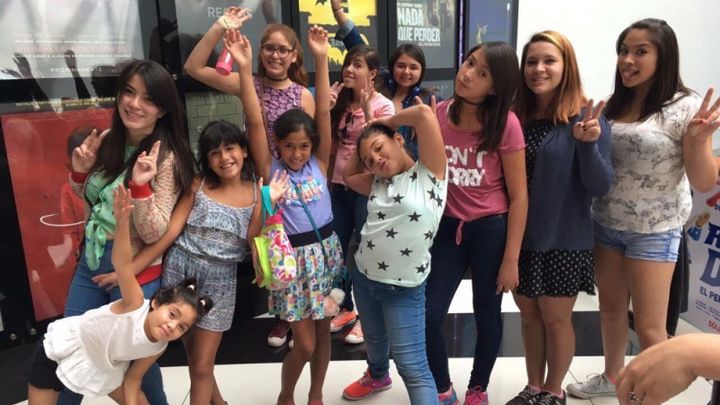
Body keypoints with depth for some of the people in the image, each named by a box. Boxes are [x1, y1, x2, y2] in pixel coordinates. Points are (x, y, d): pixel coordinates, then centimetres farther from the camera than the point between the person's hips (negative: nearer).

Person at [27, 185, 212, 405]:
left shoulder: (157, 347, -18)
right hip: (61, 349, -5)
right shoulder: (136, 305, -37)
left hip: (102, 368, 5)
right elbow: (121, 263, -52)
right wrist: (122, 221, -66)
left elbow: (132, 379, -4)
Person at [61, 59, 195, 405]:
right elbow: (90, 204, 12)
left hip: (135, 274, -6)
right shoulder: (107, 140, -2)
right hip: (90, 263, 6)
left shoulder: (166, 158, -19)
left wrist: (139, 185, -35)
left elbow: (155, 234, -22)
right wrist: (81, 171, -7)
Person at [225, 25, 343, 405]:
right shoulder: (270, 170, -8)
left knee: (323, 331, 15)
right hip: (292, 258, -3)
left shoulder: (319, 163, -2)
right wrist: (244, 68, -24)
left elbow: (323, 114, -10)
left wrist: (321, 59, -17)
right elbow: (254, 123, -18)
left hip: (326, 252, 3)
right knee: (304, 344, 3)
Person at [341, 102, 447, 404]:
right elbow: (348, 176, 22)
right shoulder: (378, 182, 6)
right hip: (363, 277, 7)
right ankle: (377, 376, 60)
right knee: (374, 340, 31)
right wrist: (360, 145, 12)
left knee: (412, 367, -5)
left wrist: (385, 121, -6)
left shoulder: (429, 172, -12)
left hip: (403, 289, -7)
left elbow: (424, 113, -21)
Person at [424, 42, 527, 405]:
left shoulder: (505, 124, -14)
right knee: (428, 316, 1)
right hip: (448, 226, 3)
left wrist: (511, 258, -11)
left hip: (491, 228, -2)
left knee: (487, 314, 14)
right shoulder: (438, 114, -4)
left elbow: (519, 195, -11)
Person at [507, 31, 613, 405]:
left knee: (556, 319, 11)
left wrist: (588, 144, -31)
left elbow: (601, 187, -16)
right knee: (529, 314, 18)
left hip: (563, 240, -4)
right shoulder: (515, 117, 0)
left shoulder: (586, 118, -12)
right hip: (520, 237, 5)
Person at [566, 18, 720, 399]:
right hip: (606, 224, 5)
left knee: (649, 327, 2)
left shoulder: (684, 107, -13)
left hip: (654, 232, -5)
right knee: (610, 307, 19)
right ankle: (611, 377, 41)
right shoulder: (613, 106, 3)